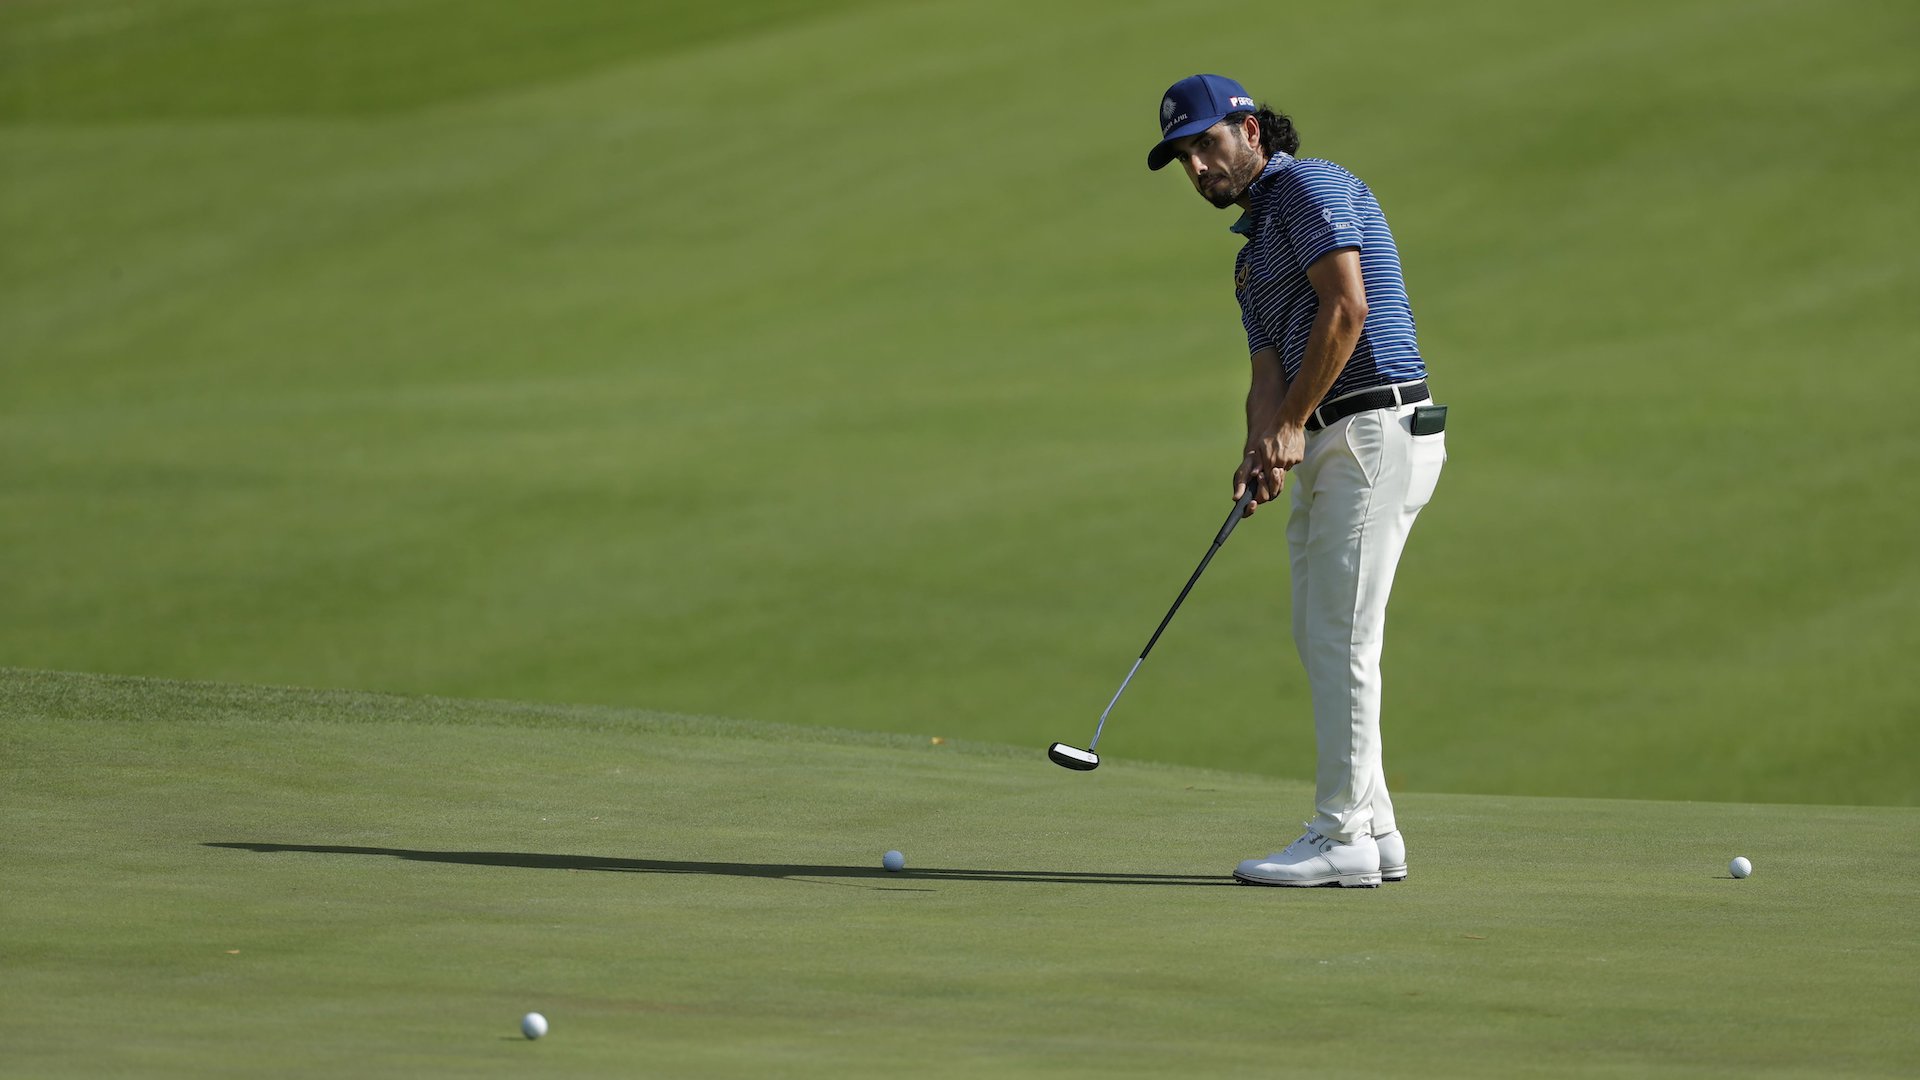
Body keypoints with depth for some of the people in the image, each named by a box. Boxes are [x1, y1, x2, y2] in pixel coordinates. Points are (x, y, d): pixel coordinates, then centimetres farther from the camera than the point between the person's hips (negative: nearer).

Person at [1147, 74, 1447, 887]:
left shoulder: (1312, 187, -5)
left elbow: (1346, 308, -17)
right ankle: (1371, 830, 16)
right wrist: (1262, 450, -8)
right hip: (1327, 448, 10)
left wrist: (1290, 423, -12)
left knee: (1340, 638, -10)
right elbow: (1268, 370, 14)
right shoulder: (1253, 253, 24)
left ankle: (1342, 840, -7)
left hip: (1375, 430, -10)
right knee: (1319, 638, 12)